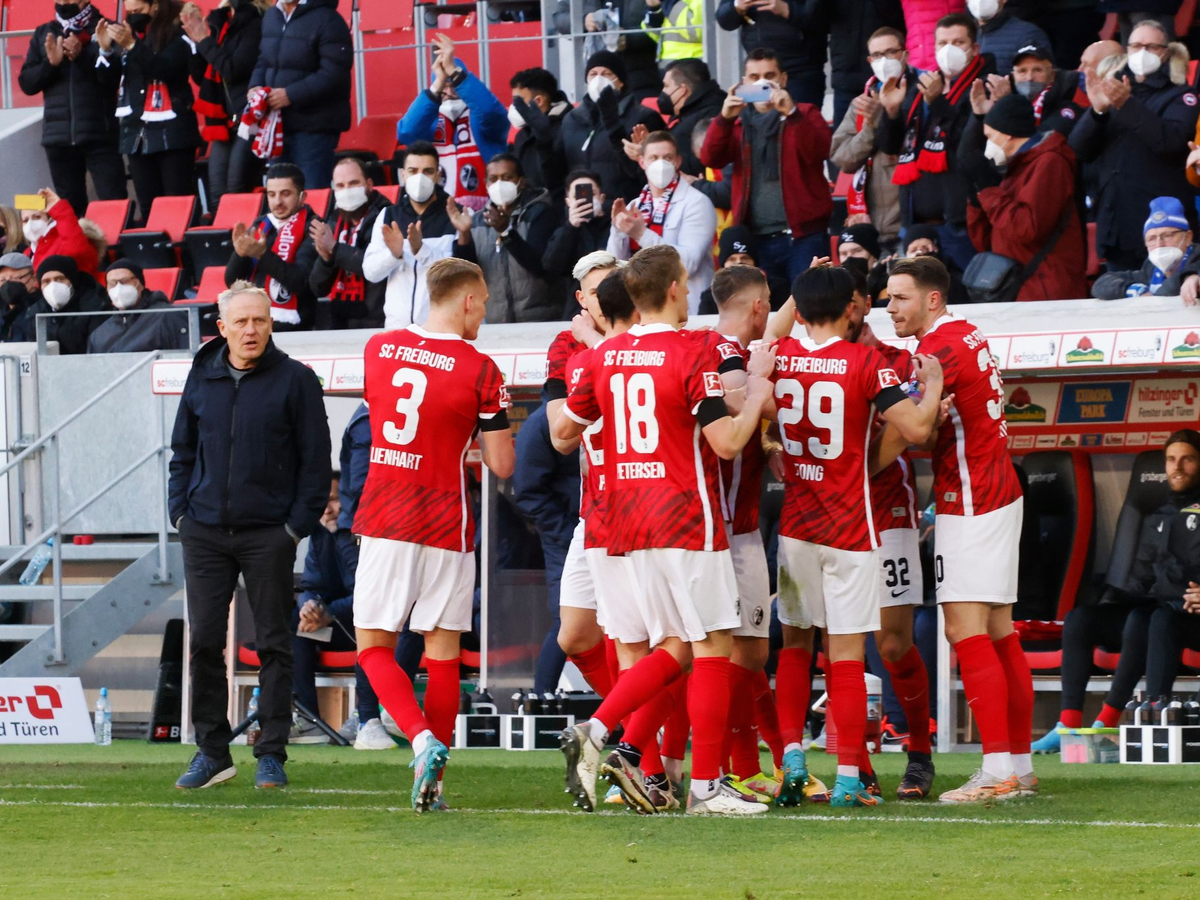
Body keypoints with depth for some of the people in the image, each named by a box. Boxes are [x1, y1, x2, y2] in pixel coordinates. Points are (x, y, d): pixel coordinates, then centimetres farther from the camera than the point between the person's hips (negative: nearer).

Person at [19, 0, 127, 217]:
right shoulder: (43, 35, 13)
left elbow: (117, 77, -10)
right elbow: (26, 83, 7)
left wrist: (82, 56, -21)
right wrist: (50, 63, -10)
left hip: (100, 135, -4)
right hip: (58, 136, 4)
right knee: (69, 208, 7)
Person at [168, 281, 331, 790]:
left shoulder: (295, 380, -3)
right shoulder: (203, 377, 8)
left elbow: (315, 459, -2)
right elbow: (183, 449, 18)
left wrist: (299, 525, -8)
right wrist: (180, 512, 7)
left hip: (267, 534, -3)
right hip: (205, 532, 4)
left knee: (273, 644, 1)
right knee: (205, 641, 3)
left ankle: (271, 756, 6)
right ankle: (211, 752, 11)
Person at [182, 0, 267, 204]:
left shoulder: (255, 23, -9)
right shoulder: (219, 22, 15)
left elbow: (233, 70, -17)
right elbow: (201, 76, 16)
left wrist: (204, 41, -7)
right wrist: (194, 41, 2)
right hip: (224, 122, 8)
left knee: (236, 194, -14)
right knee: (217, 198, 2)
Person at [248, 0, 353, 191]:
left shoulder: (326, 20, -12)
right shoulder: (271, 17, 14)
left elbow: (334, 73, -19)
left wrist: (291, 95, -22)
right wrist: (255, 86, 0)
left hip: (313, 125, -8)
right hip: (279, 123, 8)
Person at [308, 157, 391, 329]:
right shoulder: (333, 224, 12)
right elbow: (318, 289, 11)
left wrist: (335, 248, -14)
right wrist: (325, 258, -8)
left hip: (376, 324, -6)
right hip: (339, 323, 6)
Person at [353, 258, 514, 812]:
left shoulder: (378, 350, 4)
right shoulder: (479, 370, -8)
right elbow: (501, 465, -5)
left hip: (383, 522, 2)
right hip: (446, 527, -2)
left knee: (373, 645, 9)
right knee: (442, 651, 6)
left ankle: (422, 738, -14)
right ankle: (431, 781, 4)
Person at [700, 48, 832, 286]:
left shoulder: (805, 114, 8)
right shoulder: (737, 122, 14)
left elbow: (818, 152, -11)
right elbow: (710, 159, -1)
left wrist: (791, 113, -24)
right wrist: (725, 118, -16)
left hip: (803, 235, -3)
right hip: (756, 238, 3)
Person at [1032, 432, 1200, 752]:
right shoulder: (1157, 519, 24)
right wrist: (1115, 597, 6)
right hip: (1156, 606, 7)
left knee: (1141, 620, -37)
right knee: (1078, 619, -12)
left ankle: (1106, 723, -35)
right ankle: (1069, 724, -23)